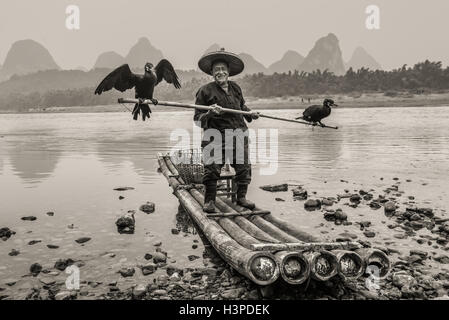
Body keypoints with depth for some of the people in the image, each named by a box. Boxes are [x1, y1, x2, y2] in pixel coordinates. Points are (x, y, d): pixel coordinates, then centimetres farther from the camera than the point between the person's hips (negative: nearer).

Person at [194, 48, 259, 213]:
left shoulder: (236, 88, 13)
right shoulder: (205, 91, -3)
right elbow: (197, 119, -4)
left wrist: (250, 113, 14)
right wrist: (210, 113, -21)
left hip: (239, 134, 5)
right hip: (216, 136, -5)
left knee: (243, 166, 6)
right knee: (212, 168, -9)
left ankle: (241, 197, 25)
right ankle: (209, 201, 8)